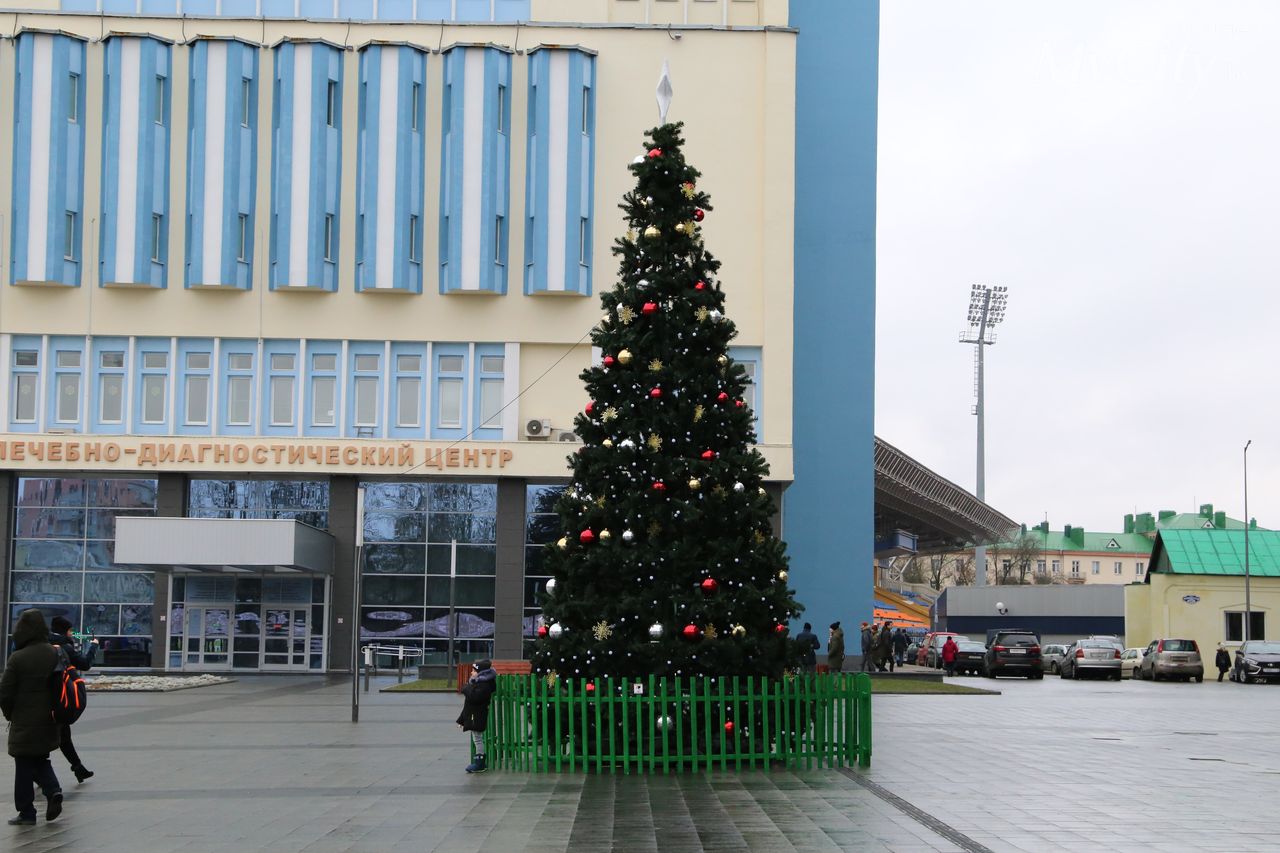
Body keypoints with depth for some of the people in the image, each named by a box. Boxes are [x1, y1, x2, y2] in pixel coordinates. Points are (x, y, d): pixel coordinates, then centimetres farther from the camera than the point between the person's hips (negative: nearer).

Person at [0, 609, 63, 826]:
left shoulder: (17, 658, -16)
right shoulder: (55, 654, -2)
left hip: (24, 722, -5)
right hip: (48, 723, 5)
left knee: (24, 768, 5)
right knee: (41, 760, 22)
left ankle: (26, 812, 9)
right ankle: (53, 791, -1)